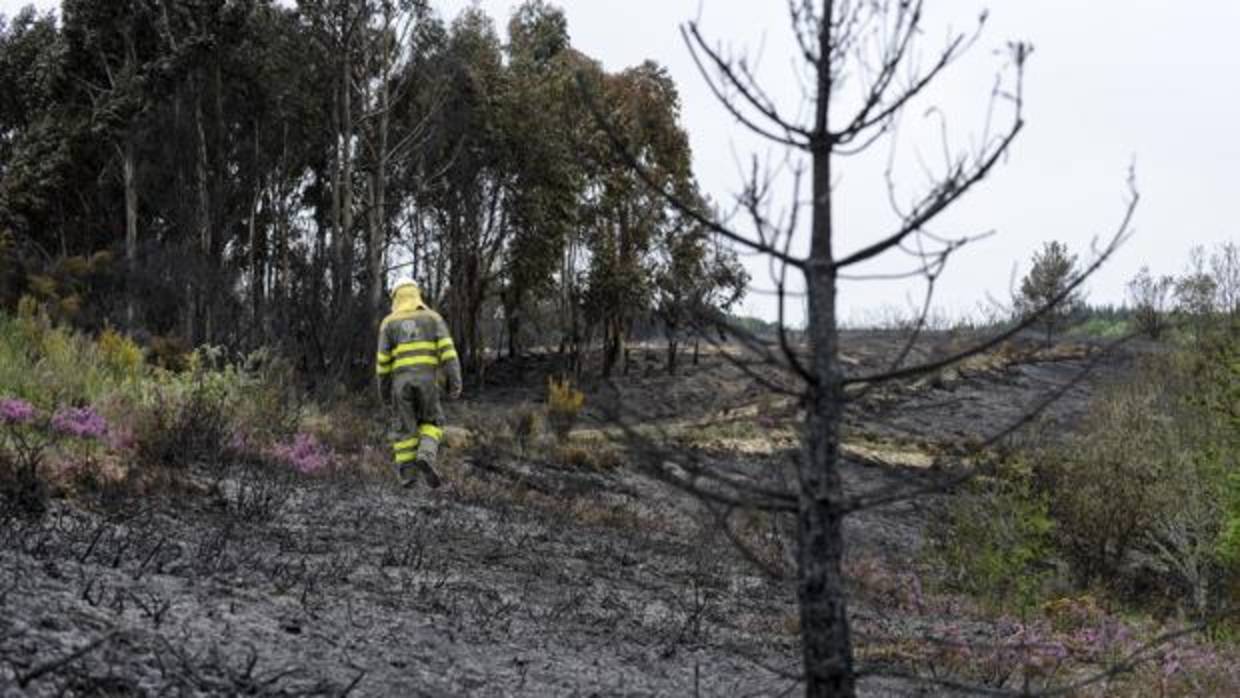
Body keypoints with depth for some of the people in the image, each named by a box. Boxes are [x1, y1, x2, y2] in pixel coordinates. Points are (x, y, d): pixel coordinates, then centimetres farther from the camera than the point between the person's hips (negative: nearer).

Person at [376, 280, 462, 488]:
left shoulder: (389, 323, 10)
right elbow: (447, 349, -2)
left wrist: (384, 389, 15)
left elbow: (383, 359, 6)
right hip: (426, 379, -1)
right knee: (431, 424, 12)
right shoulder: (432, 318, 10)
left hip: (401, 381, 1)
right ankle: (425, 457, -16)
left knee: (408, 428, 12)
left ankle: (407, 474, 5)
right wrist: (455, 381, -5)